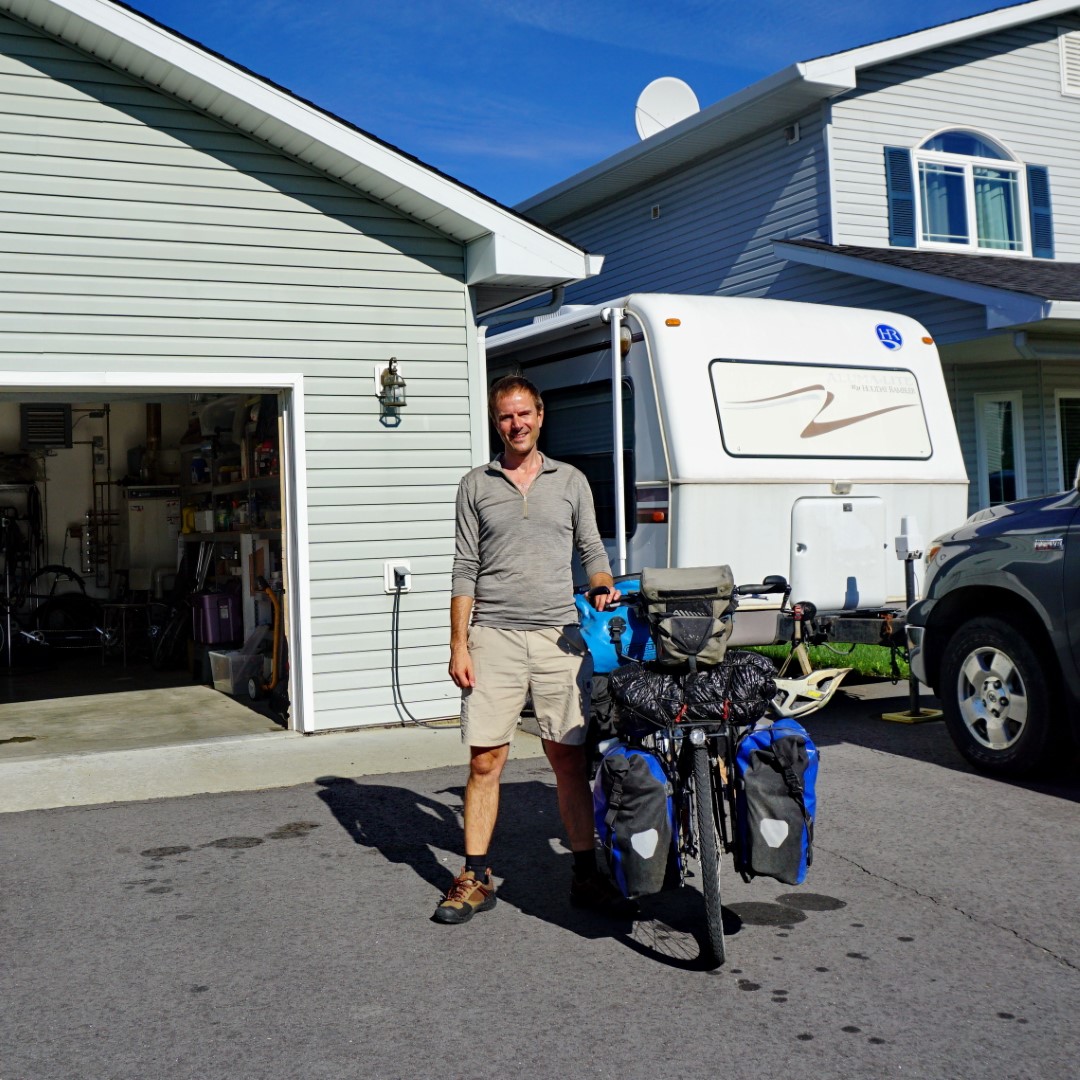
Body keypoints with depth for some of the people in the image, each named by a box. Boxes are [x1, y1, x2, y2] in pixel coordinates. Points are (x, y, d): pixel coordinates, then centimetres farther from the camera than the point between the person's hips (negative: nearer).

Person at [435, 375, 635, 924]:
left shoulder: (571, 481, 12)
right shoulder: (475, 486, 9)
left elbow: (592, 550, 17)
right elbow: (464, 570, 5)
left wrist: (602, 586, -6)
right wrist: (458, 644, -1)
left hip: (559, 636, 1)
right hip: (493, 636, 0)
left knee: (570, 759, 3)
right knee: (485, 761, 0)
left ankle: (586, 874, 13)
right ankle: (475, 879, 11)